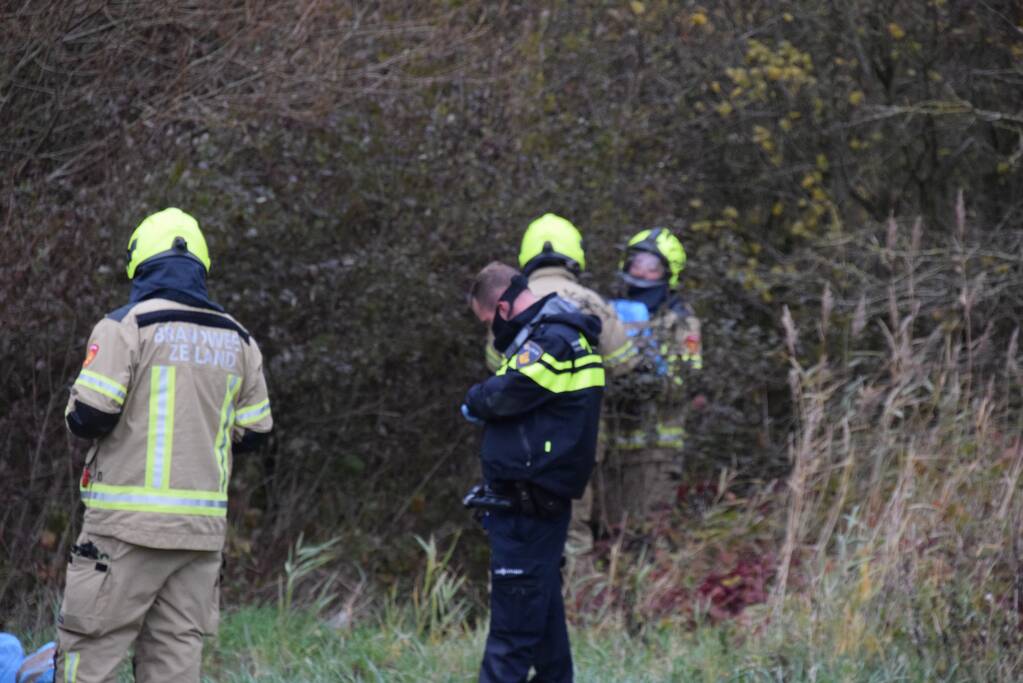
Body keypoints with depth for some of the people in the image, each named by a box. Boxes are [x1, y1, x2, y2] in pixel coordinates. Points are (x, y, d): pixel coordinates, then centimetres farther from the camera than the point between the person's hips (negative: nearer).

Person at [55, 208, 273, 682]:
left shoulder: (126, 326, -6)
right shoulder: (237, 341, 11)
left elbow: (88, 416, -12)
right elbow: (252, 432, 14)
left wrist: (77, 407, 10)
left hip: (128, 523, -5)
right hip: (202, 528, 5)